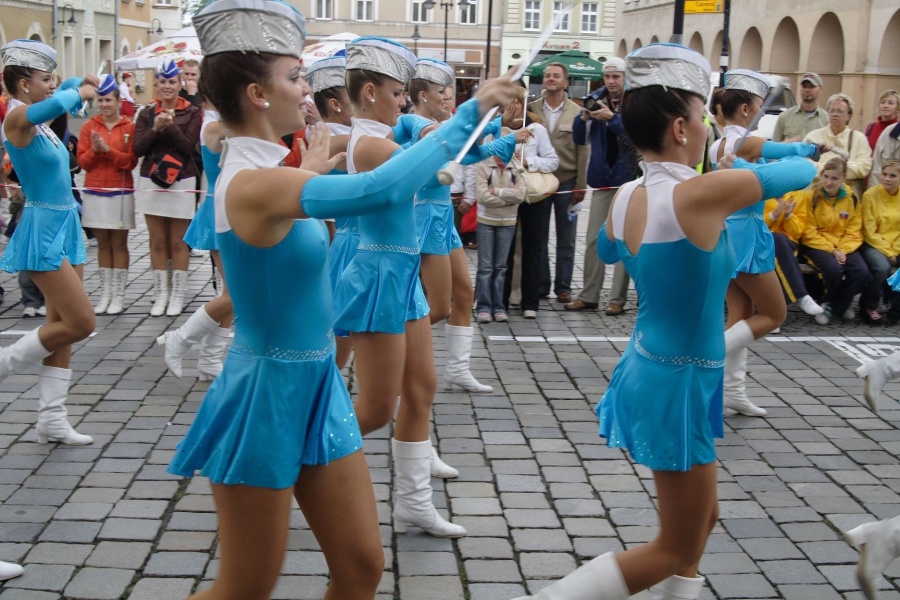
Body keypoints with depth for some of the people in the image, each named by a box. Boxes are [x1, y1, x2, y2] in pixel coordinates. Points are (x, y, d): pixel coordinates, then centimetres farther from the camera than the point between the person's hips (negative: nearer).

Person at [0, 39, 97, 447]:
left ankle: (51, 421, 14)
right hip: (43, 230, -9)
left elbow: (60, 97, 33)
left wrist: (78, 85, 14)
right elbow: (58, 103, -35)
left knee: (61, 324, 9)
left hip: (64, 226, 9)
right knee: (80, 323, -11)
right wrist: (80, 92, -16)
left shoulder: (39, 118, 10)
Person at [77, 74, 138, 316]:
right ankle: (105, 293, 13)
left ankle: (119, 295, 6)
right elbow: (82, 161, 4)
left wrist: (108, 149, -18)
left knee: (119, 243, 2)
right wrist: (94, 150, -15)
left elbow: (131, 161, -7)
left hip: (121, 192, -3)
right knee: (103, 243, 8)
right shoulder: (89, 126, 6)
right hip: (95, 192, 3)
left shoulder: (129, 127, -2)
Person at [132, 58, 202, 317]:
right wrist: (155, 129, -14)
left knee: (178, 243, 2)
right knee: (157, 242, 7)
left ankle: (177, 295, 9)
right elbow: (137, 148, 0)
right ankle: (161, 294, 14)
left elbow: (189, 146, -8)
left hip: (181, 182, -3)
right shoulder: (147, 113, 8)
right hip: (151, 182, 3)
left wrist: (171, 126, -21)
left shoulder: (192, 113, 0)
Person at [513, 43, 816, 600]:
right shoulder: (703, 193, -25)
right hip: (680, 384, -8)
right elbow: (797, 172, -9)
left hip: (650, 365, 9)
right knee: (677, 550, 6)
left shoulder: (625, 197, -2)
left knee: (701, 518, 23)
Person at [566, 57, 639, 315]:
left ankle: (617, 298, 6)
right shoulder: (596, 99, 6)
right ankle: (588, 295, 13)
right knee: (594, 240, 6)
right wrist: (584, 118, -12)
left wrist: (612, 118, -27)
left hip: (628, 178, -4)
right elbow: (580, 139, 7)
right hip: (601, 178, 4)